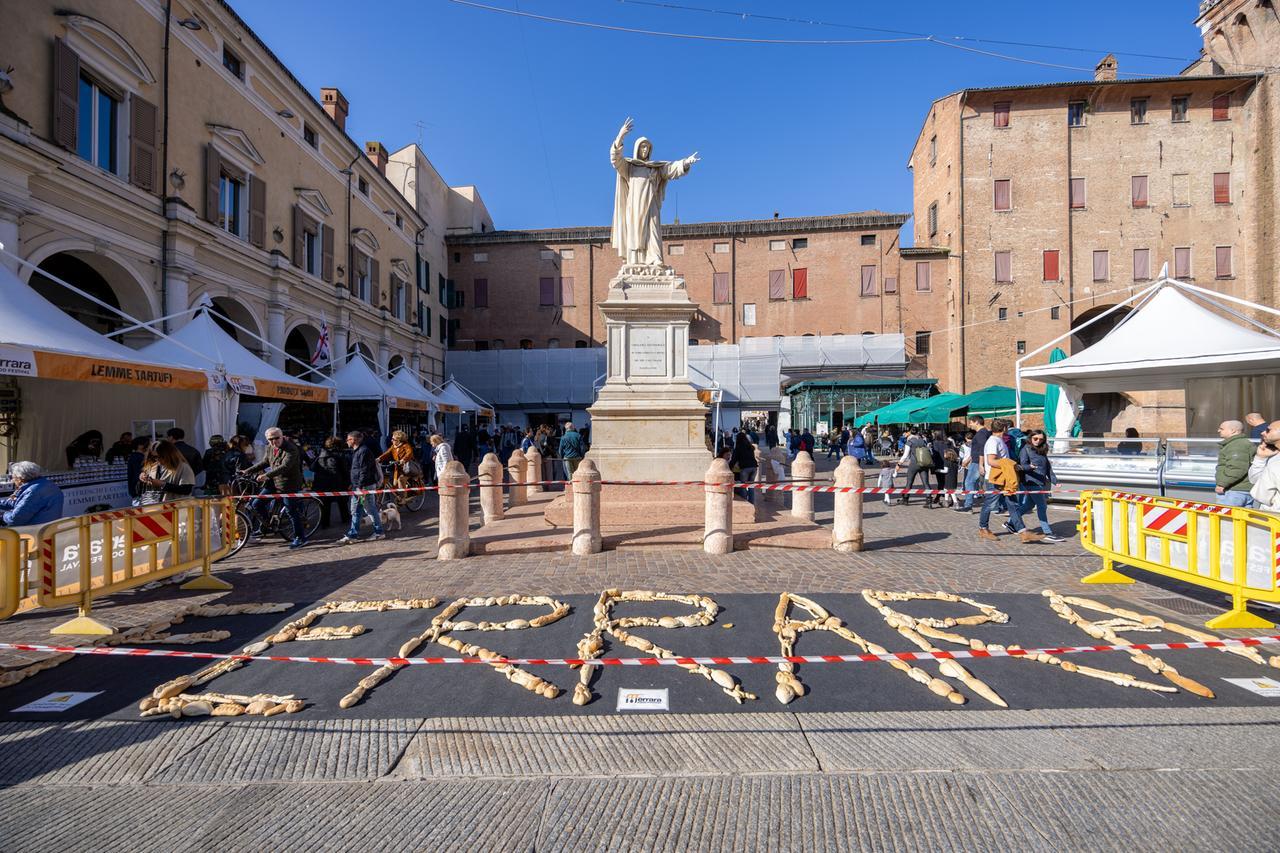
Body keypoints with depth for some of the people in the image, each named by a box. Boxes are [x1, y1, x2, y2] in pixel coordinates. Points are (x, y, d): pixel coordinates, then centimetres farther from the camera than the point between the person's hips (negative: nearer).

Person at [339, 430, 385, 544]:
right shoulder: (356, 451, 15)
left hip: (366, 486, -10)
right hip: (357, 486, 10)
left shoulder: (364, 451, -17)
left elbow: (364, 471, -21)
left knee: (371, 510, 0)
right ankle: (352, 535, 15)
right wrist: (352, 484, 19)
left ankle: (379, 532, 11)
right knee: (355, 512, 11)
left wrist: (360, 487, -22)